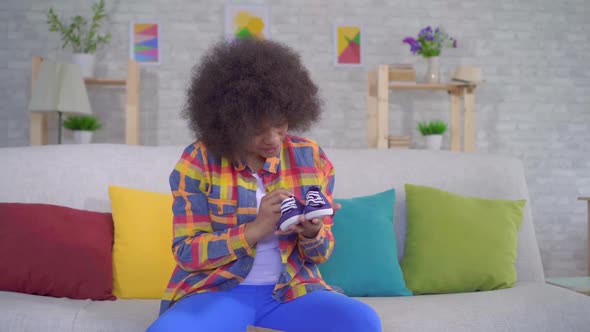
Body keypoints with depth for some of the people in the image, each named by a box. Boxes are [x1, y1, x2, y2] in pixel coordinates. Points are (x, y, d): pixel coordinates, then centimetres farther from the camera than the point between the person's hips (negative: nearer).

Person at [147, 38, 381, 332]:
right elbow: (186, 252, -9)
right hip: (217, 291, -2)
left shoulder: (311, 157, 1)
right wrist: (255, 229, -22)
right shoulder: (198, 161, -7)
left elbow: (321, 253, 7)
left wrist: (311, 234, -18)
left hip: (292, 291, 3)